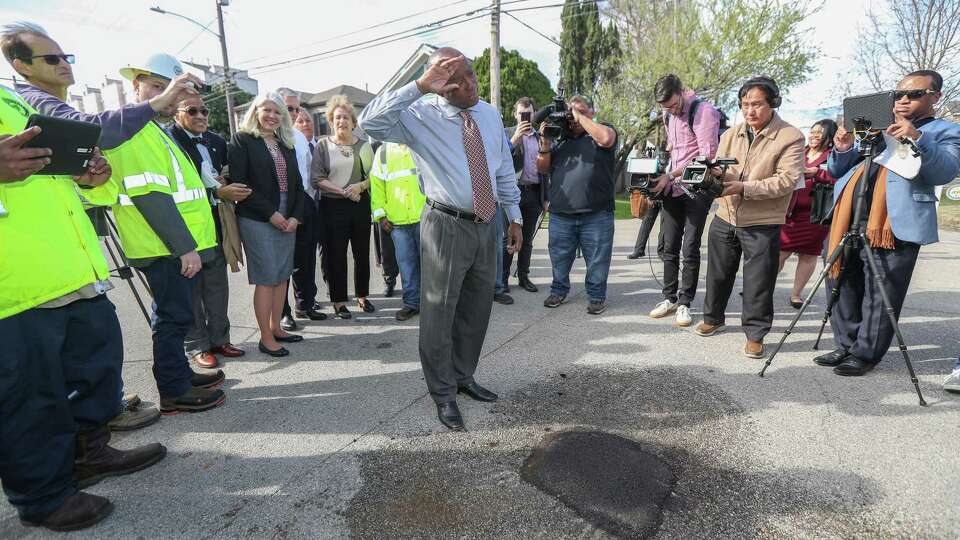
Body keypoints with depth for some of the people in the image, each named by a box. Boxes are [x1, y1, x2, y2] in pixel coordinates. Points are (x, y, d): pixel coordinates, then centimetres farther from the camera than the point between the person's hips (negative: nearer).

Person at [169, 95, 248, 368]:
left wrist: (228, 187, -4)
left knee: (218, 284, 12)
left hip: (215, 223, 6)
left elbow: (229, 175, 17)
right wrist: (217, 192, -21)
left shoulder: (216, 141, 10)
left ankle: (219, 338, 24)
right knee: (191, 286, 5)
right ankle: (197, 346, 16)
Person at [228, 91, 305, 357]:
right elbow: (239, 182, -10)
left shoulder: (287, 144, 17)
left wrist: (295, 216, 0)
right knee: (267, 278, -5)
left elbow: (297, 184, 14)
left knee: (282, 276, 8)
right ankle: (266, 338, 3)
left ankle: (276, 328, 20)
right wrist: (270, 213, -13)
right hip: (257, 220, -6)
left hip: (287, 220, 6)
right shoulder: (242, 140, -1)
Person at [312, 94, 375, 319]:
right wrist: (342, 191, -15)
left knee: (362, 253, 8)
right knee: (336, 255, 3)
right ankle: (339, 301, 14)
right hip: (333, 207, -2)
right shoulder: (323, 145, 3)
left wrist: (360, 186, -14)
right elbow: (316, 178, -5)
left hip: (361, 205, 2)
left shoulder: (364, 145, 9)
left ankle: (362, 296, 23)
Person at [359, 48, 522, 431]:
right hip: (447, 226, -5)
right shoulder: (421, 116, -8)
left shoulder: (490, 115, 9)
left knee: (477, 309, 16)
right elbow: (370, 122, -25)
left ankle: (464, 377, 38)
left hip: (487, 224, 6)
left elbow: (504, 169, 15)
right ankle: (443, 395, 23)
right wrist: (419, 86, -27)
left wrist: (514, 216, 15)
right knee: (440, 313, 3)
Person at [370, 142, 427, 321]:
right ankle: (412, 302, 17)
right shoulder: (383, 151, 11)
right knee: (406, 262, 5)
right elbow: (376, 184, 11)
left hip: (424, 217, -2)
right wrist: (381, 215, 4)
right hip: (397, 220, 2)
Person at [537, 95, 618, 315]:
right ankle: (559, 291, 29)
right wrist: (545, 143, -3)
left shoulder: (602, 130, 8)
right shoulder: (560, 138, 16)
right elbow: (543, 169, 12)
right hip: (560, 215, 3)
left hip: (596, 214, -3)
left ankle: (596, 296, 19)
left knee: (597, 260, 4)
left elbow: (606, 139, -18)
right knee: (560, 259, 12)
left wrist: (580, 116, -8)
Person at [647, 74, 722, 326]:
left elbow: (707, 156, -19)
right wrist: (662, 179, 6)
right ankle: (669, 298, 19)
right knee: (669, 246, 8)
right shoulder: (668, 114, 10)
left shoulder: (703, 110, -13)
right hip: (671, 188, 7)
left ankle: (685, 303, 6)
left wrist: (670, 175, -21)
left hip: (697, 188, -6)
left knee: (690, 248, -5)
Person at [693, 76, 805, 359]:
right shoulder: (731, 135, 9)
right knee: (718, 273, 16)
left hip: (762, 224, -4)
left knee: (758, 282, 2)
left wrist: (744, 187, -25)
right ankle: (713, 318, 36)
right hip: (725, 217, 5)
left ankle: (755, 334, 18)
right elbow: (719, 170, 6)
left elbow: (787, 180, -16)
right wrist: (715, 174, -18)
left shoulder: (791, 137, -7)